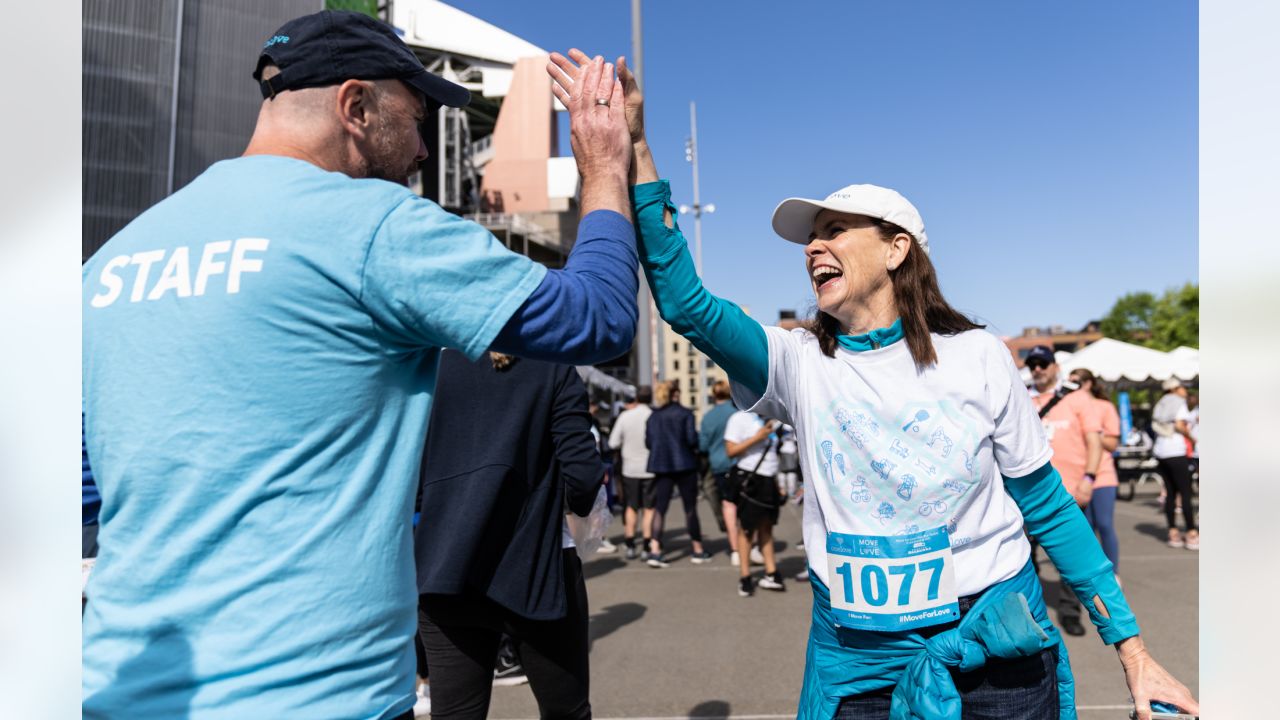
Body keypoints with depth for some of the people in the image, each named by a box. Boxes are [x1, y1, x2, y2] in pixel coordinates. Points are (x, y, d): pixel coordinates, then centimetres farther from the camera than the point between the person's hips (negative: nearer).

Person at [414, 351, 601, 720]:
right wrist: (578, 502, 13)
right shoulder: (555, 369, 0)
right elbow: (583, 474, -9)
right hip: (537, 565, -2)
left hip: (445, 571, 2)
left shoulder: (433, 366, 6)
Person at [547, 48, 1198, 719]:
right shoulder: (800, 364, -5)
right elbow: (685, 302, -20)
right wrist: (635, 150, -24)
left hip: (995, 658, 0)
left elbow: (1049, 508, 1)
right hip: (858, 664, 1)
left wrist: (1132, 648, 0)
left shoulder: (976, 356, -6)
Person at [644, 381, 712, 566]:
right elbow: (692, 439, -13)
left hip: (661, 466, 4)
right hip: (684, 464, -4)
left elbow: (648, 442, 5)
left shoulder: (653, 416, 6)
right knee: (690, 507, 6)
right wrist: (696, 445, 8)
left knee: (660, 507, 3)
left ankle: (655, 550, -9)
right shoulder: (684, 413, -6)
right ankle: (698, 550, 15)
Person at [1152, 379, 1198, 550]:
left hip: (1160, 451, 7)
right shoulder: (1179, 402, -3)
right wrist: (1189, 435, 0)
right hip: (1176, 451, -7)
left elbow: (1156, 427, 12)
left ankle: (1173, 533, 9)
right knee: (1186, 493, -5)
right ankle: (1192, 535, -6)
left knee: (1170, 493, 9)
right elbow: (1179, 425, -16)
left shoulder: (1160, 405, 19)